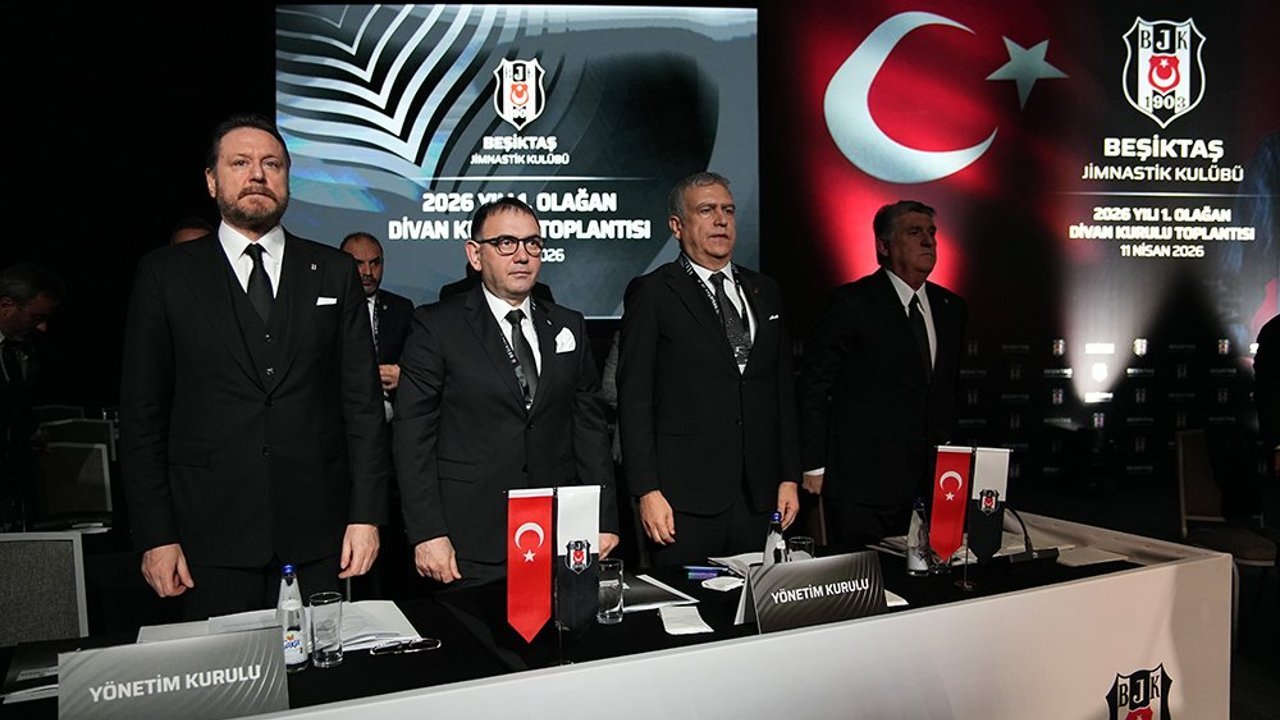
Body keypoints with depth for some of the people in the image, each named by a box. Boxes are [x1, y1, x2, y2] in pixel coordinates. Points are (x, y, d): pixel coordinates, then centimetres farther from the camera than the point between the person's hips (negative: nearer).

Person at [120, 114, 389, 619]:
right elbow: (142, 413, 3)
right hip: (212, 536, 0)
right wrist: (155, 535, -2)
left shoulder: (334, 272, 6)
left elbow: (363, 401, 4)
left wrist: (366, 515, -2)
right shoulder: (165, 275, 4)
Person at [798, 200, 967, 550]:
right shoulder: (852, 302, -8)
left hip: (928, 484, 6)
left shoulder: (950, 307, 11)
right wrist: (814, 466, -9)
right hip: (861, 482, -5)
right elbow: (814, 387, -8)